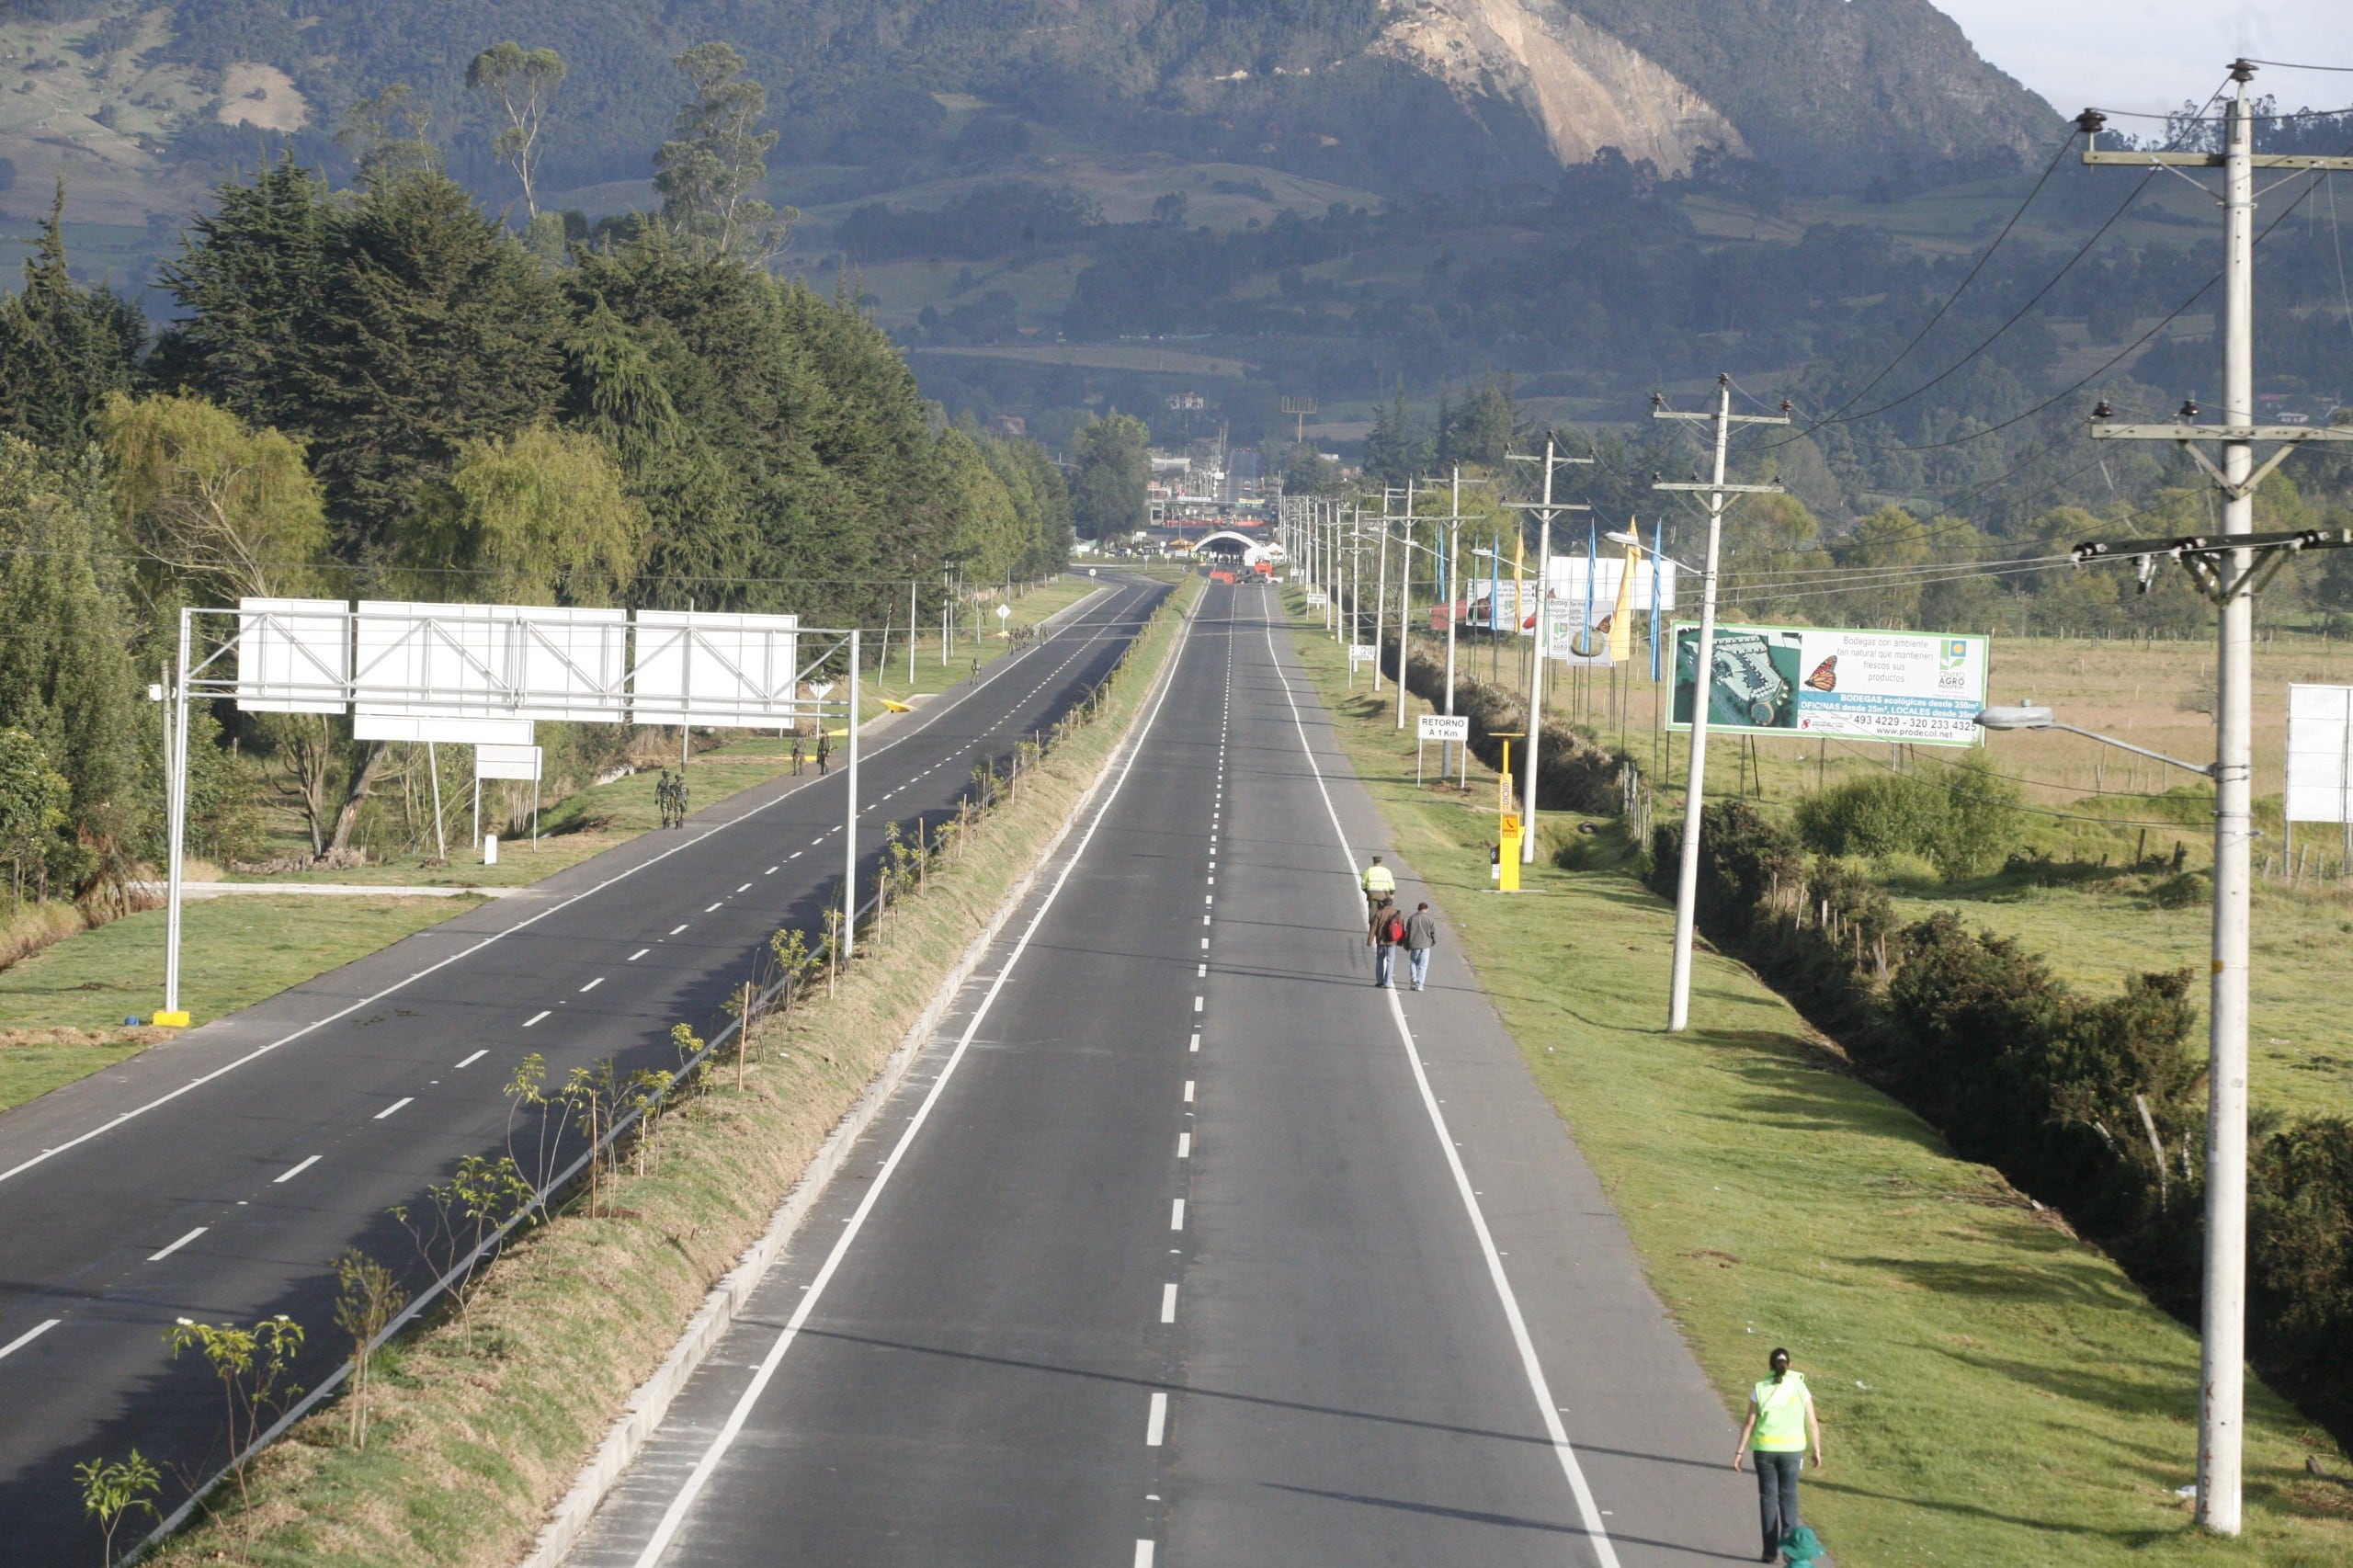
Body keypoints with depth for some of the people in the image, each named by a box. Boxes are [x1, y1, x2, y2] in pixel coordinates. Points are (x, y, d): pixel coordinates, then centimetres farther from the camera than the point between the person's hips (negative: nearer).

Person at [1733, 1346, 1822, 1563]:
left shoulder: (1760, 1390, -4)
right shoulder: (1800, 1389, -1)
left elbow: (1749, 1424, -5)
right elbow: (1813, 1424, 0)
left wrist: (1740, 1452, 1)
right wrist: (1817, 1451, 10)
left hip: (1765, 1449, 0)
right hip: (1792, 1448, 0)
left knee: (1768, 1497, 7)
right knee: (1788, 1496, 12)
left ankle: (1771, 1551, 7)